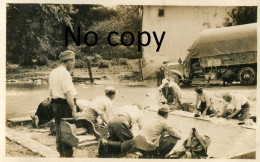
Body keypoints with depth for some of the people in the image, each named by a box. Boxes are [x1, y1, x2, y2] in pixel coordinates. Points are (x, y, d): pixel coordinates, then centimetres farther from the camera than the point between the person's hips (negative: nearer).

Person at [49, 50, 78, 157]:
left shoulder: (53, 73, 14)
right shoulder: (65, 73, -15)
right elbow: (68, 94, -21)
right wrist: (73, 110, -20)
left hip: (56, 103, 9)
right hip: (65, 105, -9)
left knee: (59, 129, 16)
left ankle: (61, 153, 27)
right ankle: (68, 154, 1)